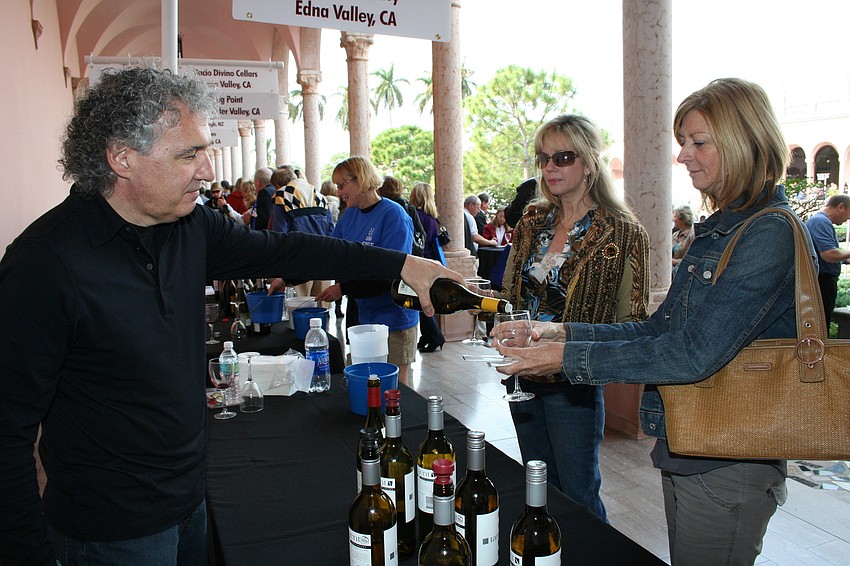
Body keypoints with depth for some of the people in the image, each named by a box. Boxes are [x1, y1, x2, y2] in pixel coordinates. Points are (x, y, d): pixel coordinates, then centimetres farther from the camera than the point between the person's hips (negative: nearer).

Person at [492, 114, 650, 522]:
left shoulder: (623, 234, -12)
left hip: (574, 383, -5)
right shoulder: (532, 221, 6)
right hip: (523, 377, 6)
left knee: (578, 494, 7)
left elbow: (631, 323, -11)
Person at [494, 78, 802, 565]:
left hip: (725, 470, -8)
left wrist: (570, 358, -23)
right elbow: (660, 328, 9)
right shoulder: (719, 229, 11)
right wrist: (563, 332, -2)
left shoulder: (770, 235, -19)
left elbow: (696, 353, -27)